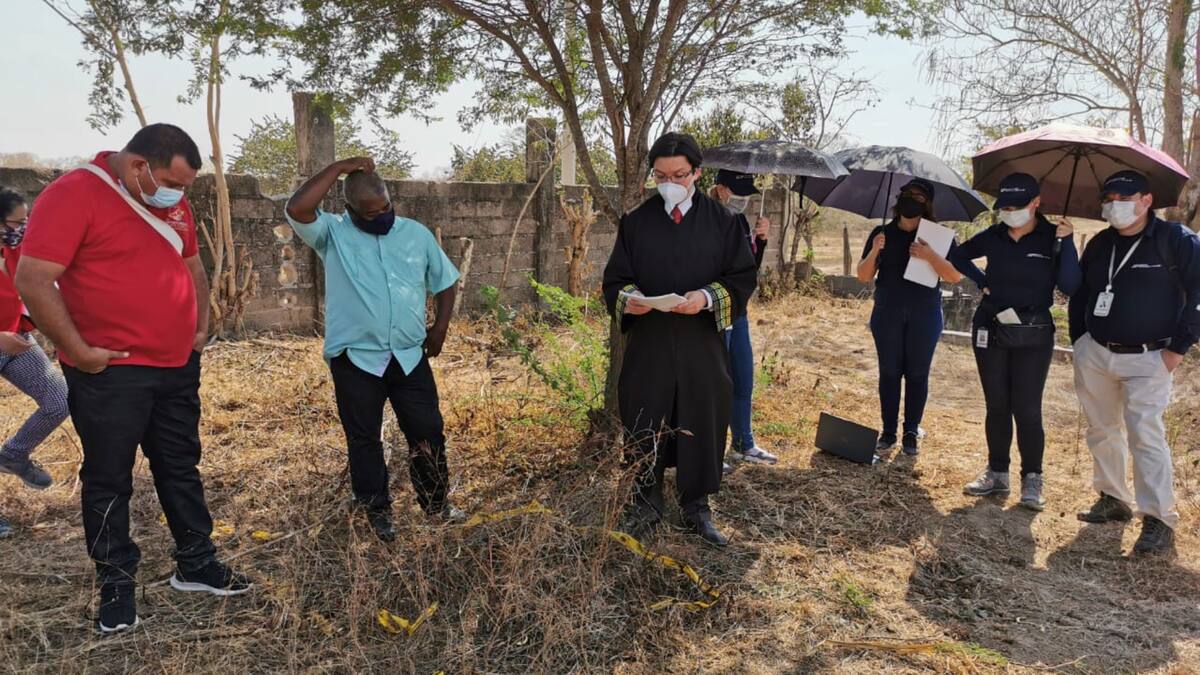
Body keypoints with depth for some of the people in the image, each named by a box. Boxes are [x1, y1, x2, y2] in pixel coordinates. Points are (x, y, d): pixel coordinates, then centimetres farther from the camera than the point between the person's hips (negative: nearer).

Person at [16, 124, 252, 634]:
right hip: (110, 373, -7)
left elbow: (192, 265, 21)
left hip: (178, 367, 7)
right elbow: (33, 281, -19)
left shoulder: (172, 202, 8)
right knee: (109, 481, 7)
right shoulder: (73, 194, -15)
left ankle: (195, 565, 29)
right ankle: (116, 583, 22)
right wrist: (78, 351, -17)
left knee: (181, 469, 16)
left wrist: (201, 325, 12)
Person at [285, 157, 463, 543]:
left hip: (409, 356, 2)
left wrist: (440, 327, 5)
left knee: (427, 431, 8)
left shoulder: (417, 234, 5)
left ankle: (436, 504, 26)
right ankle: (377, 511, 25)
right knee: (363, 439, 9)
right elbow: (297, 209, -24)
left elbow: (445, 282, 16)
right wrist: (340, 168, -18)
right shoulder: (333, 233, -4)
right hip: (355, 359, -2)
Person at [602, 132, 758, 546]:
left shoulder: (721, 221, 1)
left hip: (702, 344, 0)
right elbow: (616, 279, 4)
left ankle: (697, 508, 23)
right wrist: (628, 298, -18)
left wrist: (708, 298, -19)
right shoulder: (636, 221, 3)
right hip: (647, 343, 1)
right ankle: (646, 505, 23)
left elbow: (744, 277, -1)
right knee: (644, 427, 6)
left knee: (702, 424, 7)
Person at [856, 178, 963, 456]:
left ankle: (911, 434, 10)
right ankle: (888, 432, 11)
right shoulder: (882, 234, 5)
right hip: (887, 313, 1)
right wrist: (874, 252, -16)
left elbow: (955, 276, -7)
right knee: (889, 372, 4)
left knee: (917, 374, 2)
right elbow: (863, 276, 3)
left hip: (924, 315, -1)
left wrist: (930, 256, -22)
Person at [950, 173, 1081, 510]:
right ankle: (997, 473, 21)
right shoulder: (993, 237, 1)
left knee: (1026, 409, -3)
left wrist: (1066, 242, -22)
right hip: (991, 330, 3)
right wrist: (982, 281, 7)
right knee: (996, 406, 10)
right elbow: (958, 256, 18)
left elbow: (1070, 286, -17)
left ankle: (1032, 479, 10)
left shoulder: (1052, 237, -7)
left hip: (1033, 334, -3)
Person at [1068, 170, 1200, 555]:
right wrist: (1079, 340, 12)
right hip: (1094, 355, 6)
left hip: (1147, 359, -6)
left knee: (1145, 434, -12)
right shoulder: (1099, 244, 9)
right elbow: (1079, 293, 20)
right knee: (1102, 430, 12)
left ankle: (1159, 521, -6)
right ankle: (1113, 500, 26)